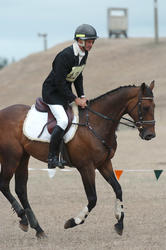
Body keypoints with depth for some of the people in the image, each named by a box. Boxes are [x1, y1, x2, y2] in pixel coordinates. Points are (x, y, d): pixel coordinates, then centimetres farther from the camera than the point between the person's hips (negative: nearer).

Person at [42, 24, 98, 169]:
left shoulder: (84, 54, 0)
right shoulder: (65, 56, -27)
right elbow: (59, 82, -26)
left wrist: (82, 96, 1)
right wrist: (76, 99, -22)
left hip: (65, 90, 9)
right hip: (52, 91, -9)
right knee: (63, 120, -25)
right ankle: (52, 158, -18)